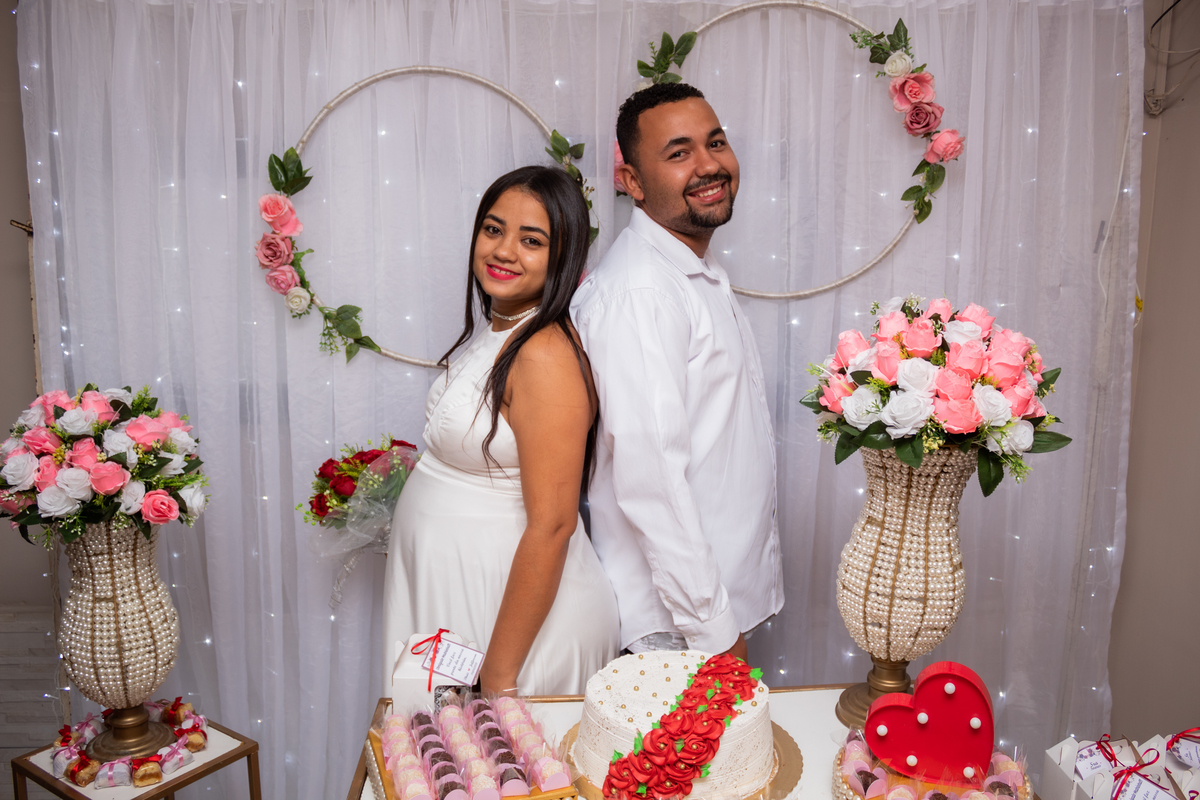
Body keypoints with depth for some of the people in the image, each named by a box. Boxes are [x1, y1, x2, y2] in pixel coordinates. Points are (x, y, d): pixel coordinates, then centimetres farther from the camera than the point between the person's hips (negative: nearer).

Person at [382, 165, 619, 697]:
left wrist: (500, 677, -21)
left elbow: (552, 525, -25)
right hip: (454, 593, 9)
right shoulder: (497, 334, 5)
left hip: (523, 608, -9)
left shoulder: (547, 355, -23)